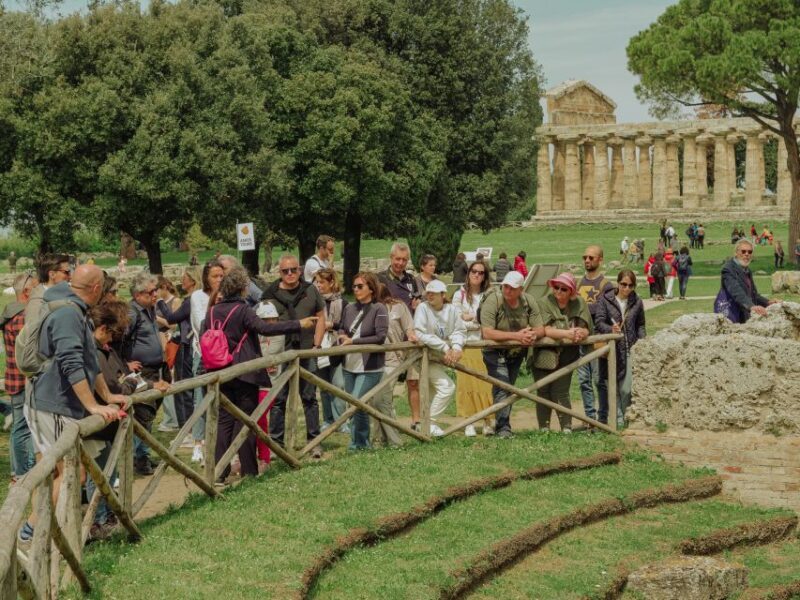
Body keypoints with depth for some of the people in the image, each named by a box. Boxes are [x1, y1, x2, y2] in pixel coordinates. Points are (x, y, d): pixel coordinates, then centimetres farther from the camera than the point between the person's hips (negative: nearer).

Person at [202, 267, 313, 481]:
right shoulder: (243, 310, -11)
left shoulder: (212, 311, 6)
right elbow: (264, 328, -25)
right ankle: (249, 471, 4)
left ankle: (219, 472, 5)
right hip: (244, 373, -5)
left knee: (224, 420, 9)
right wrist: (298, 324, -26)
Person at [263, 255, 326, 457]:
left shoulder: (310, 291, 9)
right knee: (278, 400, 0)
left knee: (310, 397, 5)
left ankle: (314, 441, 11)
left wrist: (316, 345, 2)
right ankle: (276, 442, 7)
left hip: (307, 352, 2)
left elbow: (321, 317, 12)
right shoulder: (271, 295, 1)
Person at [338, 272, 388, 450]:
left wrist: (353, 342, -18)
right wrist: (343, 337, -4)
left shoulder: (379, 309, -11)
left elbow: (380, 337, -18)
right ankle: (362, 442, 26)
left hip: (369, 368, -6)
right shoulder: (349, 309, 6)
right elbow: (342, 329, 21)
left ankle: (359, 443, 1)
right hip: (349, 366, 7)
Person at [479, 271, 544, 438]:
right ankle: (503, 428, -23)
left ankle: (501, 424, 28)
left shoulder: (528, 301, -9)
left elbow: (541, 329, -10)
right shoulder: (492, 301, -24)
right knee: (502, 388, -20)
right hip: (495, 351, -5)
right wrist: (516, 335, -35)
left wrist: (532, 335, -35)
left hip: (517, 352, 5)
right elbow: (487, 333, -31)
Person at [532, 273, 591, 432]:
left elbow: (586, 329, -5)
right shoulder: (546, 302, -10)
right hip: (544, 355, -1)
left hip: (566, 356, 1)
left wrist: (580, 333, -29)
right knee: (543, 392, 4)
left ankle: (567, 428, -1)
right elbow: (546, 329, -21)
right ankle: (543, 429, 12)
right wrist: (567, 333, -33)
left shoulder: (579, 303, -1)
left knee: (560, 393, -7)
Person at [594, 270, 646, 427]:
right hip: (612, 349, -1)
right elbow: (599, 322, -7)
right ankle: (617, 420, 11)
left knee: (627, 389, -5)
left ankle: (626, 417, 10)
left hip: (630, 350, 1)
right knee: (614, 386, 3)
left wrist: (641, 340, 5)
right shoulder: (606, 300, 0)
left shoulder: (637, 302, 9)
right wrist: (611, 329, -26)